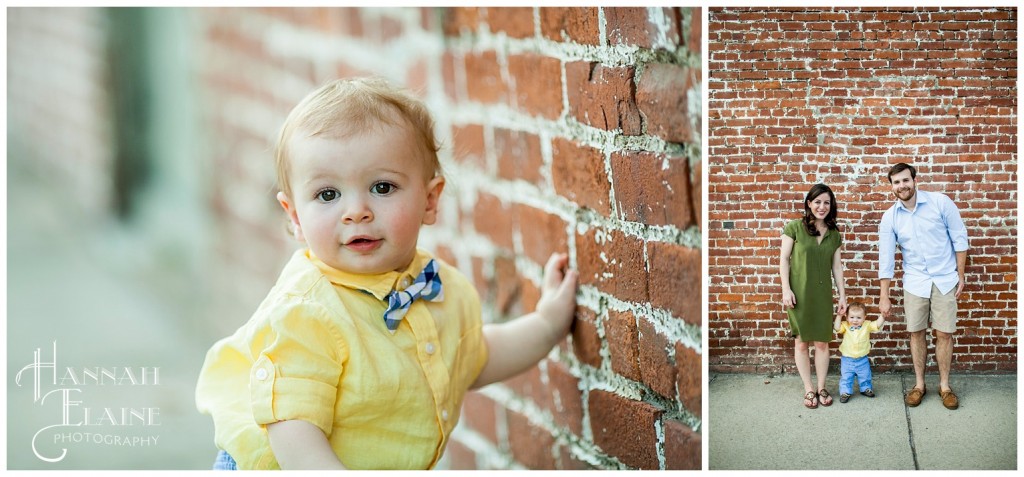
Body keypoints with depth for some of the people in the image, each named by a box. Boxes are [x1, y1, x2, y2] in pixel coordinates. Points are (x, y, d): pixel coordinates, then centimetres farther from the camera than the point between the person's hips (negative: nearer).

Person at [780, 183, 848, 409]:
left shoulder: (834, 234, 7)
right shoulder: (795, 228, -5)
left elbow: (836, 266, 11)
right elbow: (784, 259, -4)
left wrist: (842, 295, 8)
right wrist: (786, 289, -10)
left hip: (823, 294, 3)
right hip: (800, 293, -3)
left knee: (822, 342, 5)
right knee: (802, 342, 4)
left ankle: (821, 388, 17)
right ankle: (808, 389, 13)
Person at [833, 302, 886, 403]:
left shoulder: (867, 325, -8)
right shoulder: (845, 326, -10)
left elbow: (878, 325, -16)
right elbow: (837, 328, -25)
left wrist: (883, 315, -29)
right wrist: (839, 315, -29)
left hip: (862, 359, 1)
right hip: (847, 359, -1)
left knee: (865, 377, 19)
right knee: (846, 378, 4)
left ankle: (866, 388, 40)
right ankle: (845, 392, 17)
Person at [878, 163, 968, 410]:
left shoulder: (940, 203, -11)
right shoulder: (890, 217, -5)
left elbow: (959, 239, -4)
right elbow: (886, 259, -2)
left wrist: (960, 275, -3)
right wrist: (884, 297, -2)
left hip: (945, 280, -2)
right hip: (915, 282, 2)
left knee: (944, 333, 1)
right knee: (916, 333, 6)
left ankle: (944, 386, 15)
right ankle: (919, 384, 19)